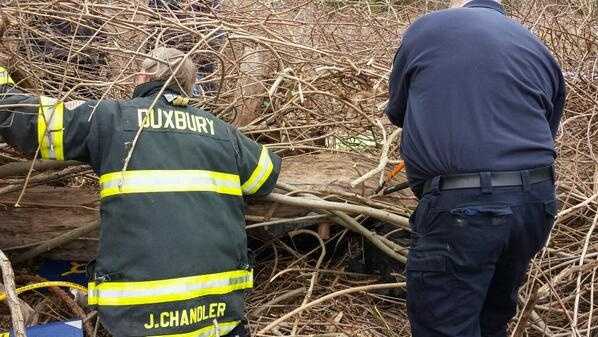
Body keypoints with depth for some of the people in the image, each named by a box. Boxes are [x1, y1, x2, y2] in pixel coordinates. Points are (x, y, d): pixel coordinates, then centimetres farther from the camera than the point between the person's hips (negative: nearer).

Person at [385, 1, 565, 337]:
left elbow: (397, 112, 20)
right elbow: (546, 133, 20)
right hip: (538, 202, 5)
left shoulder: (425, 27, 9)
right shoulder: (540, 51, 19)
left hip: (460, 207, -5)